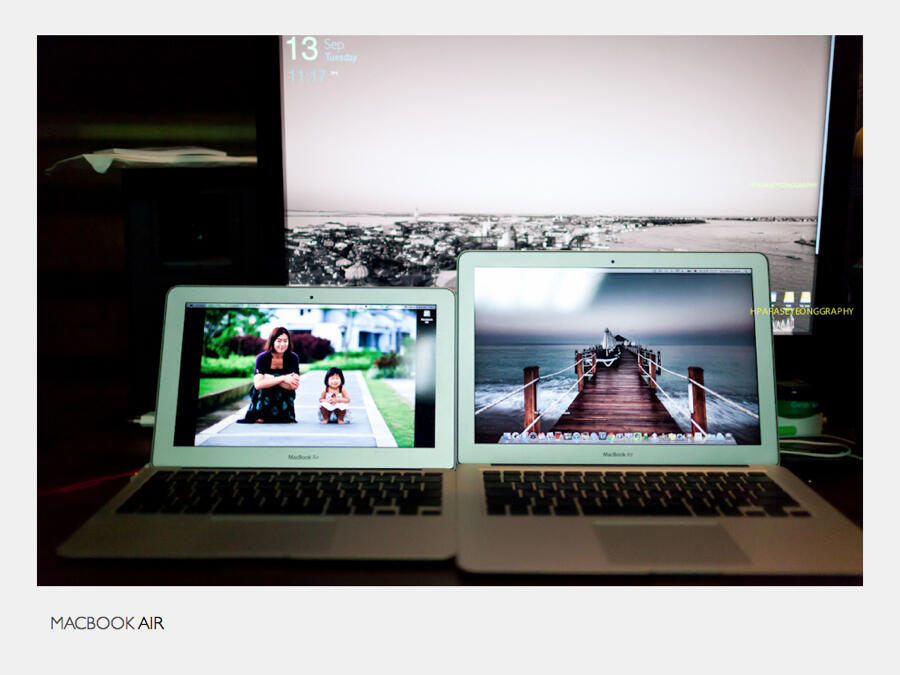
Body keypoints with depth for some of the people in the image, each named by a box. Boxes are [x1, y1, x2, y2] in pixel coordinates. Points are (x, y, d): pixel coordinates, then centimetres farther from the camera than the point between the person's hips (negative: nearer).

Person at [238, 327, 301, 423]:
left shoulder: (293, 358, -13)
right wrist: (283, 378, -35)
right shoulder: (262, 358, -17)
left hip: (284, 395, 1)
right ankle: (259, 417, -17)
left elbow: (294, 385, -23)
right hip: (262, 396, -1)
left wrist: (271, 378, -28)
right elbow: (258, 384, -31)